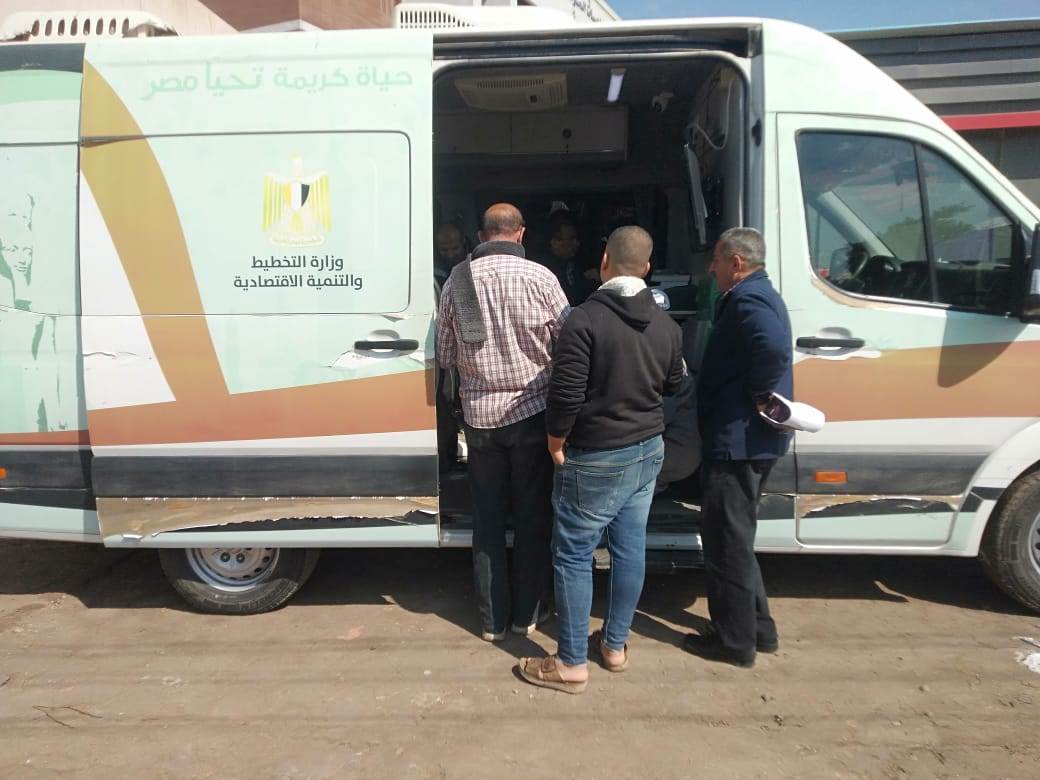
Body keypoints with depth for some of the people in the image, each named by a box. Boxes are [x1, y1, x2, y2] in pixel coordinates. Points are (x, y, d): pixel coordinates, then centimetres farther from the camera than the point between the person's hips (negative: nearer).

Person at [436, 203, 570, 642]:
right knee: (533, 516, 13)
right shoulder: (539, 277, -11)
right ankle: (528, 614, 24)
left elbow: (445, 354, 5)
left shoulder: (457, 280, -2)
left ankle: (492, 619, 23)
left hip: (480, 413, 2)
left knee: (487, 519, 13)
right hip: (531, 410, -2)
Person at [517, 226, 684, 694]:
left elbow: (565, 393, -22)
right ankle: (615, 645, 30)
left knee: (574, 555, 4)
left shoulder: (585, 319, -19)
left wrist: (556, 445, -8)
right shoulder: (666, 325, 2)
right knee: (629, 548, 15)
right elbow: (673, 384, 15)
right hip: (648, 450, 7)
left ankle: (571, 664, 14)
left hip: (595, 457, -7)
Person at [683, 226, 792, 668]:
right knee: (735, 538, 21)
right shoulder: (756, 296, 17)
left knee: (725, 542, 2)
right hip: (749, 439, 11)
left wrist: (757, 394, -22)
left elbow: (774, 349, -36)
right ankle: (757, 628, 31)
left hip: (737, 439, -11)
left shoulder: (747, 299, -17)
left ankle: (734, 641, 15)